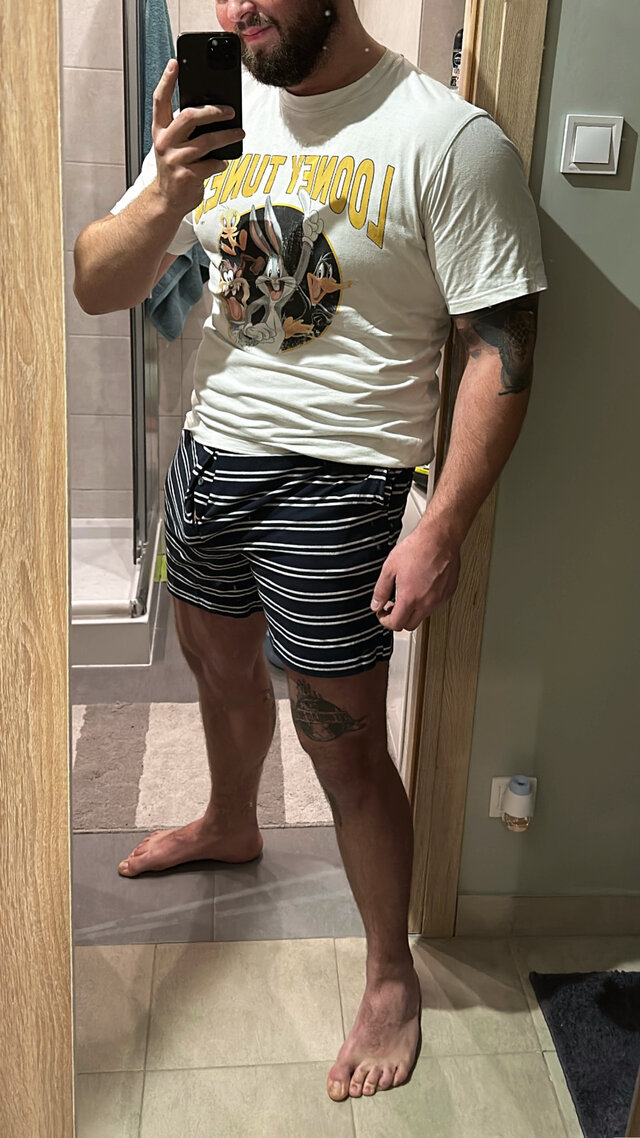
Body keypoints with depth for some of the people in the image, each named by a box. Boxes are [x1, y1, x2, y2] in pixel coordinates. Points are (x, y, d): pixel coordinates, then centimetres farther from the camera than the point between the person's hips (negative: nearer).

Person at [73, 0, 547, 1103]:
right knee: (218, 657, 26)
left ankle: (391, 976, 26)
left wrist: (441, 531, -20)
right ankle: (231, 825, 57)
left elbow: (502, 348, -15)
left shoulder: (450, 138, -14)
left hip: (332, 484, -6)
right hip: (208, 449, 7)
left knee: (345, 747, 1)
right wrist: (165, 198, -20)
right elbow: (96, 288, 1)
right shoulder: (218, 113, 3)